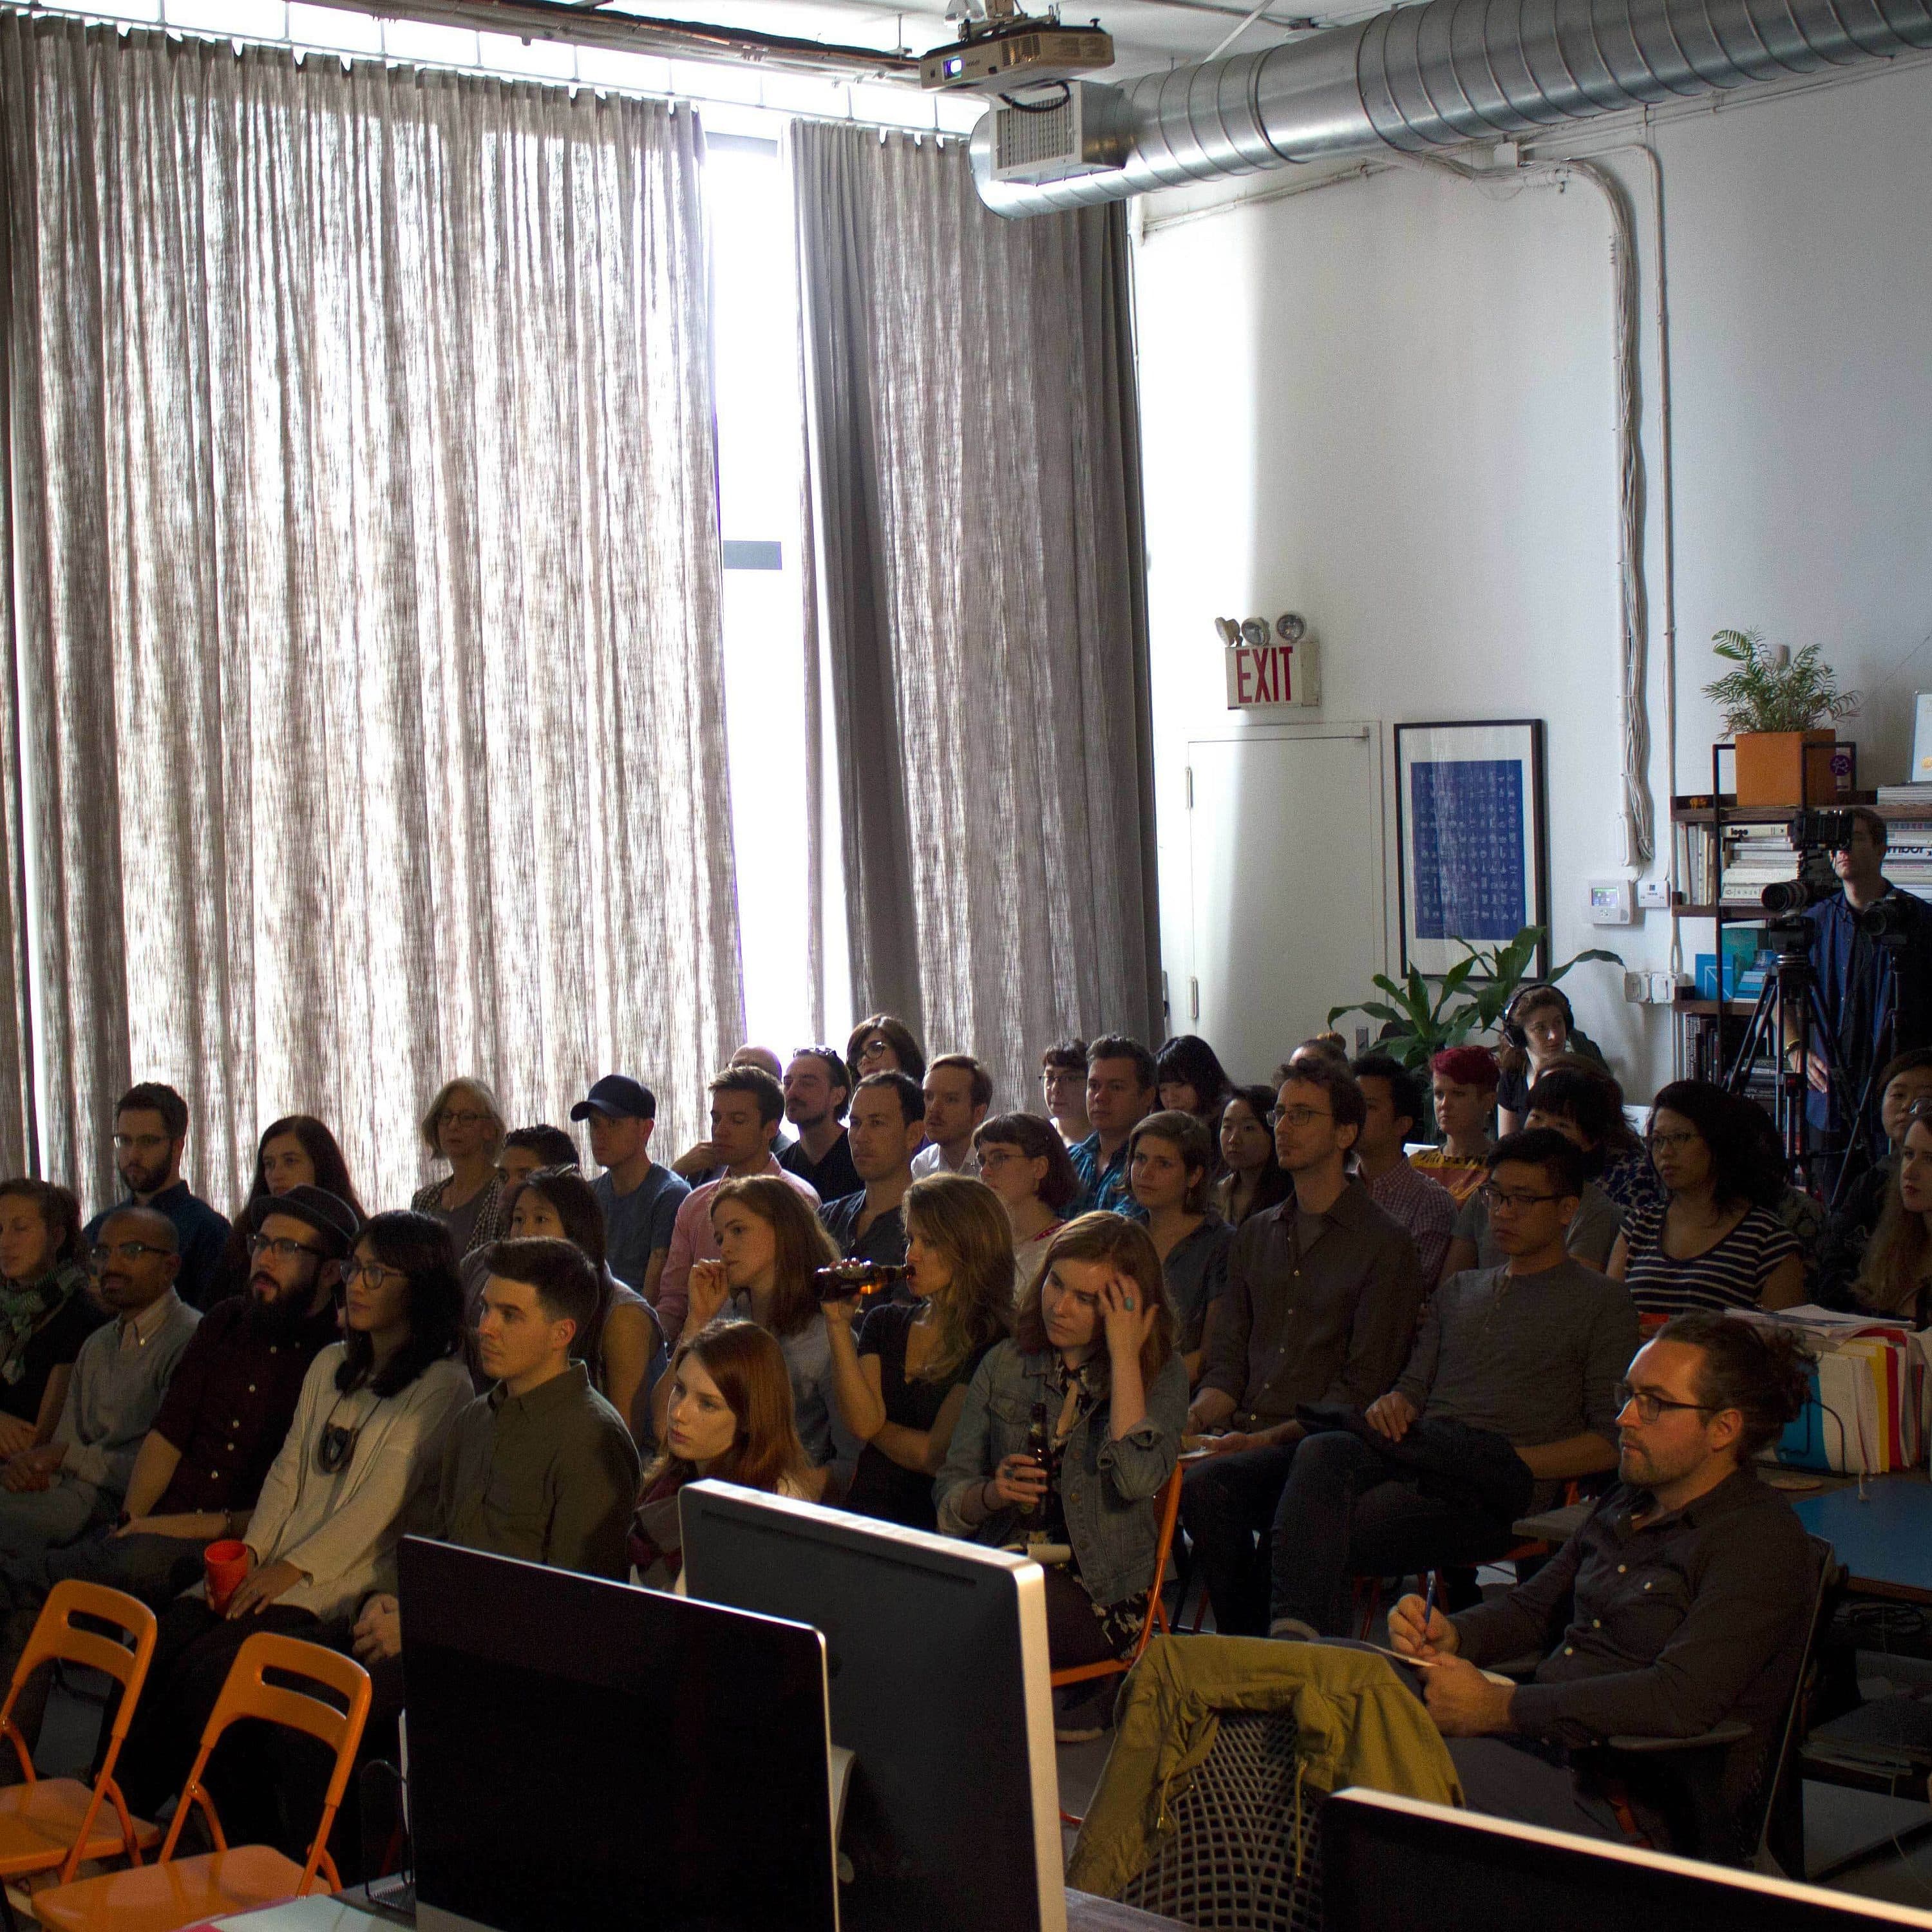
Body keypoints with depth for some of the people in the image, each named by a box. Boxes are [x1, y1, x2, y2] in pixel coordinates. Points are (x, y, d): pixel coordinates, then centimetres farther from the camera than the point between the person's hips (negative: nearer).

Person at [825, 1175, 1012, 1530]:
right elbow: (861, 1420, -1)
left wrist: (875, 1428, 7)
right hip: (862, 1511, 5)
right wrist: (839, 1324, -6)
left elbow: (936, 1455, -7)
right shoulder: (885, 1322, 15)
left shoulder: (993, 1344, -5)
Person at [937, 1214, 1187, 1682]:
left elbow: (1138, 1480, -17)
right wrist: (993, 1492, -10)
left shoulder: (1160, 1374, 4)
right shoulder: (1005, 1365, 13)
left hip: (1099, 1591, -3)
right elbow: (949, 1494, 13)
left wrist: (1123, 1356, -12)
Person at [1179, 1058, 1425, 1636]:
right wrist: (1192, 1423, -4)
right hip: (1243, 1441, 5)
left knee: (1209, 1483, -33)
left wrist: (1267, 1438, -16)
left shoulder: (1385, 1246, 1)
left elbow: (1361, 1389, -6)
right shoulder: (1256, 1234, 21)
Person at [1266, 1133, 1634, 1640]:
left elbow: (1612, 1442, 3)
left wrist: (1511, 1461, -10)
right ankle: (1295, 1627, -46)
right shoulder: (1458, 1290, 30)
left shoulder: (1600, 1302, 11)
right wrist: (1392, 1404, 1)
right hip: (1416, 1454, 5)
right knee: (1321, 1451, -33)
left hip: (1493, 1487, -4)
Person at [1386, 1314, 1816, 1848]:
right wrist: (1445, 1634, 4)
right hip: (1541, 1742, 8)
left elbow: (1679, 1702, -22)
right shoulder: (1628, 1505, 18)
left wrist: (1498, 1707, -20)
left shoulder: (1761, 1541, -9)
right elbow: (1530, 1609, 28)